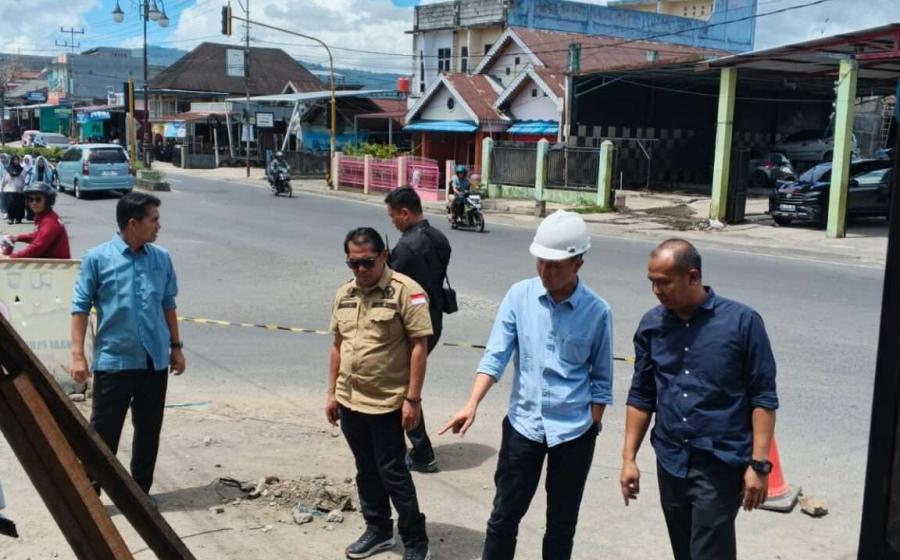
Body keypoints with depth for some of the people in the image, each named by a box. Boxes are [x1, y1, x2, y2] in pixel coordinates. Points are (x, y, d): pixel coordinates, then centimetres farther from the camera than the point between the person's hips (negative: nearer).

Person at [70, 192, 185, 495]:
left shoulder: (162, 258, 5)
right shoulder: (97, 258, -7)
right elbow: (81, 307, -5)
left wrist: (176, 346, 12)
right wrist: (78, 354, -10)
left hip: (155, 361, 4)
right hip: (113, 361, -4)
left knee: (149, 431, 12)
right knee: (103, 431, 3)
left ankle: (140, 492, 26)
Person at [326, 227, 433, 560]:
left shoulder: (405, 290, -14)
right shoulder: (344, 294, 7)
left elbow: (419, 346, -15)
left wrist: (412, 398, -16)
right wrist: (332, 393, 14)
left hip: (387, 402, -6)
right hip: (349, 401, 6)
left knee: (392, 472, 0)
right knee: (366, 470, 17)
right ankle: (378, 529, 33)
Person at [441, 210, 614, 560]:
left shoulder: (597, 312, -10)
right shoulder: (519, 296, -7)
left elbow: (601, 379, -1)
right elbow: (496, 355, -9)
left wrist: (593, 428, -1)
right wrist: (472, 404, -21)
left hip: (573, 431, -1)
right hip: (523, 424, 1)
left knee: (561, 523, 14)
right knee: (504, 516, 10)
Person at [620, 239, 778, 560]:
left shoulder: (741, 322, -10)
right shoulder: (651, 325, 2)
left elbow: (763, 397, -7)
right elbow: (641, 396, 9)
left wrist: (759, 463, -11)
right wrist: (629, 457, 5)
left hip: (720, 465, -4)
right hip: (670, 464, 5)